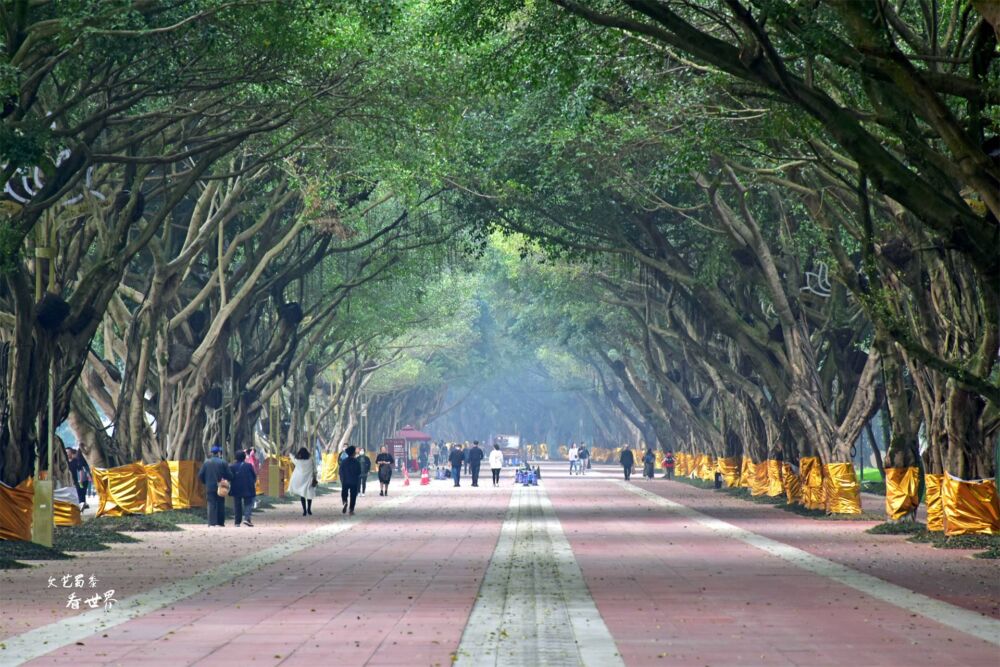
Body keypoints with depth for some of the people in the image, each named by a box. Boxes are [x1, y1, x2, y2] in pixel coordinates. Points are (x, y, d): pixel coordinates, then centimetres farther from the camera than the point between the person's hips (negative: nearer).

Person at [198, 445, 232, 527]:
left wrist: (206, 482, 14)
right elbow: (229, 475, -7)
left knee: (211, 505, 0)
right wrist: (227, 480, 15)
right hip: (220, 487, -1)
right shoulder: (223, 462, -6)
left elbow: (200, 475, -2)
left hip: (210, 487, 1)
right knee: (220, 505, 9)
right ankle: (220, 522, 12)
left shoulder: (206, 462, -1)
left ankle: (212, 522, -8)